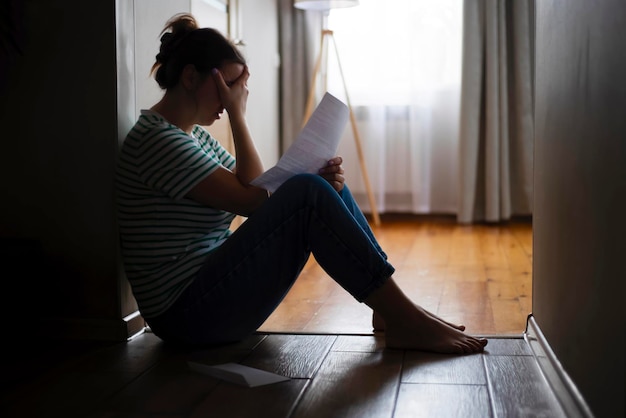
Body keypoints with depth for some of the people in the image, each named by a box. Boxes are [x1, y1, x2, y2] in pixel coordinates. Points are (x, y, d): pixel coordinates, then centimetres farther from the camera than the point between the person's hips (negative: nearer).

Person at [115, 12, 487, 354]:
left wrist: (320, 182, -11)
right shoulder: (158, 140, -16)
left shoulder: (192, 135, 15)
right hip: (189, 313, -10)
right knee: (308, 195, -24)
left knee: (325, 188, 2)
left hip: (213, 288, 10)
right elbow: (252, 199, -18)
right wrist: (238, 114, -12)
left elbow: (259, 190, 6)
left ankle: (392, 310, -2)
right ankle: (405, 321, -17)